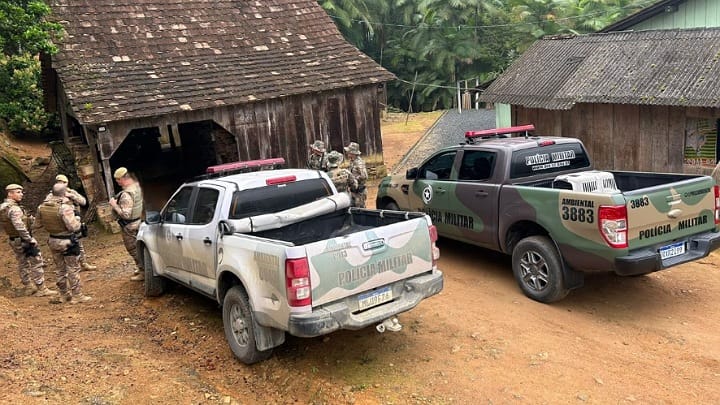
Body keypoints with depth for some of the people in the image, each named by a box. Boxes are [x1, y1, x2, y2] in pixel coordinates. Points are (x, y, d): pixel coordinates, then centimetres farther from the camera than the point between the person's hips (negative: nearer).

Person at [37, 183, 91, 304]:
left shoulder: (42, 206, -4)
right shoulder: (65, 207, -24)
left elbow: (40, 220, 13)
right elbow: (73, 227, -25)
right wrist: (78, 220, -5)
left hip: (53, 241, 7)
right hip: (68, 242, -7)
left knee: (60, 269, 18)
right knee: (73, 269, 5)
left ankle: (65, 295, 28)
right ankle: (77, 296, 11)